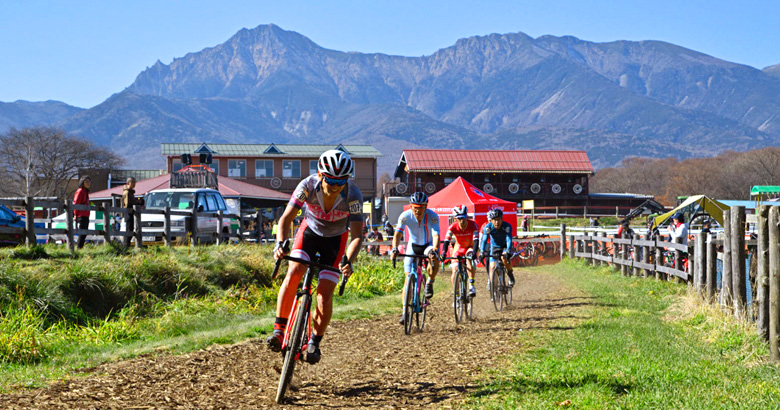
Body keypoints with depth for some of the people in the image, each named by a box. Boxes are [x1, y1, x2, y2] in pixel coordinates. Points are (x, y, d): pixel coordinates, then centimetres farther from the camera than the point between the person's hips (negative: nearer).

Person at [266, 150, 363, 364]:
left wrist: (349, 261, -45)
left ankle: (315, 342, 6)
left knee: (325, 294, -12)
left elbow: (357, 236, -28)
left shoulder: (353, 195, -31)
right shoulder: (308, 185, -29)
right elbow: (285, 219, -25)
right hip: (310, 231, 1)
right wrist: (280, 243, -44)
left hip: (336, 239, -1)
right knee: (293, 274, -24)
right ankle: (279, 330, -15)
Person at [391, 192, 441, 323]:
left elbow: (436, 235, -35)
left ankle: (429, 283, -6)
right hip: (413, 246, 1)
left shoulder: (432, 216, -26)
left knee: (434, 262, -35)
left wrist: (434, 250, -53)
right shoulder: (405, 216, -22)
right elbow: (398, 234, -28)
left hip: (428, 245, -1)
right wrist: (394, 249, -45)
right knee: (409, 278, -8)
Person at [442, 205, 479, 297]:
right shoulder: (453, 227, -24)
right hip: (459, 248, 2)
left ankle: (471, 286, -34)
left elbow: (476, 240, -36)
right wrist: (444, 252, -50)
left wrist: (474, 252, -54)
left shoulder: (473, 225, -27)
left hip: (470, 247, -2)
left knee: (469, 260, -36)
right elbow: (447, 240, -33)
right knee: (455, 272, -11)